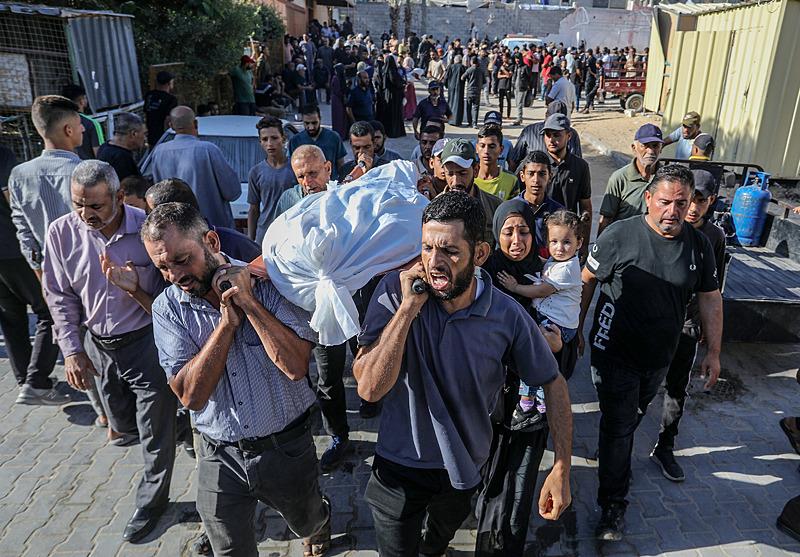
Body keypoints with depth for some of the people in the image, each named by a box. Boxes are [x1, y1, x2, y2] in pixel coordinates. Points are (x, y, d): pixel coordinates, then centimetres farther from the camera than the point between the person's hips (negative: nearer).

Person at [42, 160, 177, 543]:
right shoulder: (62, 232, -8)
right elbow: (60, 297, 2)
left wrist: (135, 288, -30)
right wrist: (72, 351, -1)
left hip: (146, 342, -4)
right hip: (97, 344, 5)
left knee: (155, 431, 8)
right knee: (123, 424, 23)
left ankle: (151, 502, 32)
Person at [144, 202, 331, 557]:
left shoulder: (268, 282, -17)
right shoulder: (167, 308, -9)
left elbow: (296, 366, -27)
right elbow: (191, 395, -18)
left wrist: (248, 302, -28)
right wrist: (228, 321, -24)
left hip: (286, 448, -1)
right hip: (220, 457, 1)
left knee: (306, 522, 26)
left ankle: (320, 526, 60)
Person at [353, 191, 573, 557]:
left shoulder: (508, 316, -20)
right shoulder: (395, 291, -23)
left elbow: (553, 383, -7)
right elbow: (369, 388, -28)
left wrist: (562, 468, -13)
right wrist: (408, 308, -35)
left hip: (465, 469, 3)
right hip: (399, 465, -2)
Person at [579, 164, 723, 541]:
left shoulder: (699, 245, -4)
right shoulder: (620, 235, -16)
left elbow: (710, 299, 5)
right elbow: (587, 280, -5)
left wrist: (713, 352, 6)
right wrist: (577, 327, -1)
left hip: (659, 357, 4)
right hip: (615, 353, -4)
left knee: (633, 419, 23)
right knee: (618, 427, 0)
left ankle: (615, 454, 50)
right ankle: (613, 505, 14)